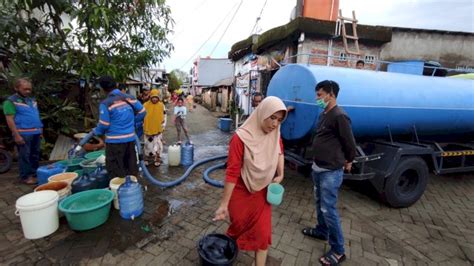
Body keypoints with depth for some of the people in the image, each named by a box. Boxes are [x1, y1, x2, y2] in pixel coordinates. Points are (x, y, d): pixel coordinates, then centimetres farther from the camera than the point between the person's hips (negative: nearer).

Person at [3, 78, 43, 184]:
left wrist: (40, 129, 15)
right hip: (23, 134, -6)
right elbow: (10, 120, -12)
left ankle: (34, 174, 24)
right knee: (25, 156, 0)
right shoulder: (10, 101, -6)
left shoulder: (32, 100, 15)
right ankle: (25, 177, 11)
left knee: (35, 155, 13)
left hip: (36, 132, 7)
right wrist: (16, 135, -17)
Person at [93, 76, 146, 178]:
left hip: (115, 140, -5)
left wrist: (96, 131, 11)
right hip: (130, 138, 6)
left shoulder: (106, 103, -13)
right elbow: (142, 112, 6)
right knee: (131, 166, 17)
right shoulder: (129, 98, 1)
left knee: (116, 171, 8)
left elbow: (104, 124, -11)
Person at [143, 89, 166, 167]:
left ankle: (157, 160, 18)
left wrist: (162, 127, 0)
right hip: (148, 130, 0)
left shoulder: (162, 105, -1)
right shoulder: (145, 105, -4)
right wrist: (143, 126, 1)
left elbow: (164, 117, 5)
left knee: (158, 145, 4)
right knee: (148, 145, 13)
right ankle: (146, 159, 30)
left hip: (158, 130, 0)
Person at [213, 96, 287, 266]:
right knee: (239, 226, 21)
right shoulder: (241, 137, -27)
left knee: (262, 233, 9)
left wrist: (280, 174, 2)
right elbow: (232, 172, -24)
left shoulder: (275, 135, -10)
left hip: (262, 192, 3)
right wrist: (224, 204, -20)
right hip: (241, 192, -3)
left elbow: (279, 152, 13)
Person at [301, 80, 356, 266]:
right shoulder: (324, 114, 10)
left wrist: (348, 161, 4)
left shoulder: (339, 116, -19)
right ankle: (321, 231, 42)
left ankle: (338, 251, 16)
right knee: (319, 203, 22)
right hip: (318, 168, 9)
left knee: (328, 209, -1)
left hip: (331, 172, -9)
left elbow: (350, 143, -12)